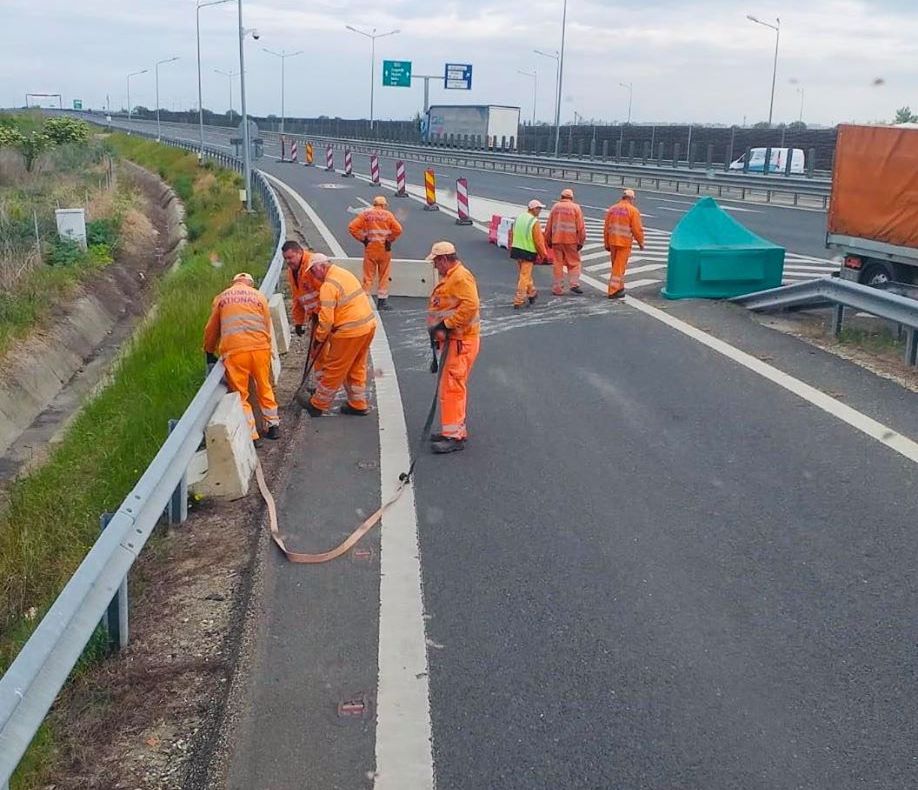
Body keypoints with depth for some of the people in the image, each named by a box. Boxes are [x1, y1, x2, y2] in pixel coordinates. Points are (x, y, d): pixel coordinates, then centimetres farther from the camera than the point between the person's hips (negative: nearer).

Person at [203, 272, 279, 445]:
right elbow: (267, 327, 16)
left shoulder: (221, 298, 17)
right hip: (260, 347, 1)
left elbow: (212, 330, 22)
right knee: (265, 388, 20)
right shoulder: (259, 296, 16)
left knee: (240, 394, 8)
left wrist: (209, 351, 37)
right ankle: (273, 425, 26)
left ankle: (252, 436, 7)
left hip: (234, 350, -1)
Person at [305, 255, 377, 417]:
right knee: (357, 368, 20)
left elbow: (326, 319, -19)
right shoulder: (344, 273, 13)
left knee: (333, 370, 5)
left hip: (350, 332, -8)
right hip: (369, 325, 8)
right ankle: (358, 405, 29)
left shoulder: (328, 285, -16)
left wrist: (319, 338, -3)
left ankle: (317, 405, 18)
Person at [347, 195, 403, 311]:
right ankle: (382, 301, 14)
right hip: (384, 249, -1)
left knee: (368, 275, 6)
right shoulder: (388, 215, -2)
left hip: (369, 248, 1)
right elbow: (398, 230, -12)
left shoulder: (365, 214, 1)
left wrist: (362, 239, 0)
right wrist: (390, 240, 1)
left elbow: (352, 227, -8)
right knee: (384, 275, 10)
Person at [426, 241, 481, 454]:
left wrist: (446, 325, -23)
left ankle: (454, 436, -9)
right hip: (451, 339, 11)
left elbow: (470, 305, -26)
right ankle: (456, 429, 26)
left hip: (461, 340, -11)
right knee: (454, 386, 16)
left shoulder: (461, 277, -15)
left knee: (452, 386, -11)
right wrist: (437, 329, 10)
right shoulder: (448, 277, 19)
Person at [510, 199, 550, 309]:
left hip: (516, 249, 7)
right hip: (528, 252, -7)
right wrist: (544, 254, -2)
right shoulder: (534, 222, -17)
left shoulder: (519, 218, 5)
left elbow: (513, 235, 12)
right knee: (524, 277, -1)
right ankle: (518, 301, -1)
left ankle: (532, 293, 38)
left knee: (526, 274, 22)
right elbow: (539, 240, -14)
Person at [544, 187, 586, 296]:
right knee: (573, 263, 7)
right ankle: (574, 284, -6)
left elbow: (548, 226, 11)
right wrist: (581, 241, 1)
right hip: (571, 240, -2)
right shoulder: (575, 208, 1)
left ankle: (557, 288, 5)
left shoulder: (555, 207, 9)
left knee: (558, 264, 5)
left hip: (556, 239, 3)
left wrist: (548, 240, 17)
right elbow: (581, 226, -4)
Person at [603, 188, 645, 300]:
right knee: (619, 267, -1)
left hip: (612, 242, 5)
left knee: (616, 266, 18)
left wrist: (606, 244, 14)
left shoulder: (612, 209, 7)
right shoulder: (633, 210, -8)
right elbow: (637, 229, -10)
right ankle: (613, 291, -2)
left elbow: (606, 228, 8)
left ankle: (620, 288, 28)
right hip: (624, 243, -5)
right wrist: (641, 242, 4)